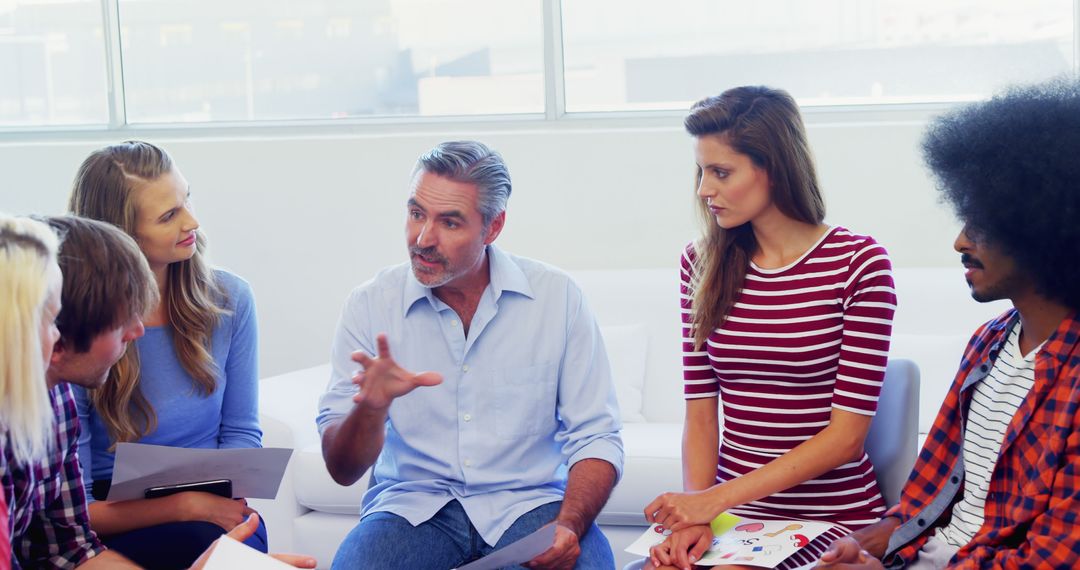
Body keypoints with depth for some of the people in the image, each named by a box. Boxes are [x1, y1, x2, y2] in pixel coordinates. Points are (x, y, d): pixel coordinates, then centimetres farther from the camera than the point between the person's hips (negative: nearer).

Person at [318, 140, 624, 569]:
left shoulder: (557, 297, -1)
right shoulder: (369, 305, -2)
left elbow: (595, 438, -1)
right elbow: (342, 469, -4)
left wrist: (568, 526, -20)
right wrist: (371, 408, -26)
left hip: (527, 502, 0)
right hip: (412, 503, 0)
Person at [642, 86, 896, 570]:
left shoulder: (859, 262, -6)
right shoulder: (702, 263, 7)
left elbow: (847, 435, -10)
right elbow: (701, 416, 5)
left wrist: (714, 498, -17)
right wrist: (695, 518, -14)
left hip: (832, 518, -3)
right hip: (731, 515, 4)